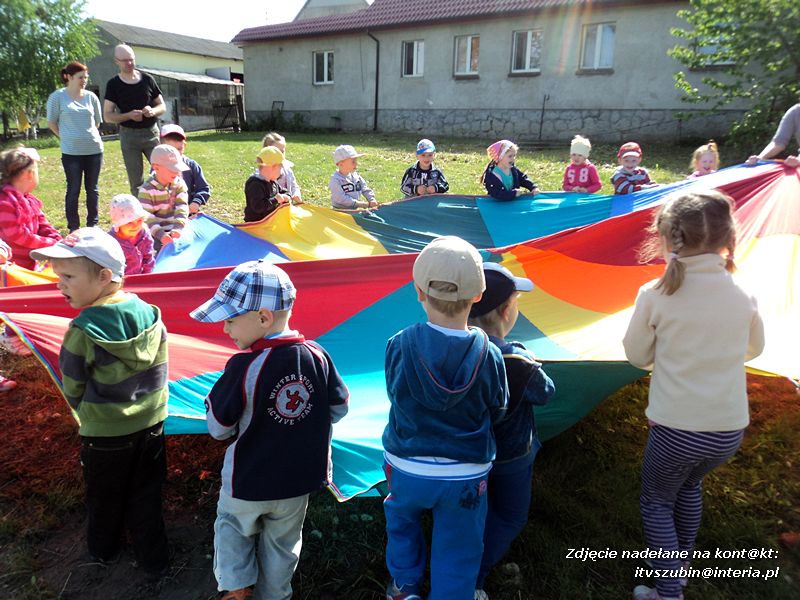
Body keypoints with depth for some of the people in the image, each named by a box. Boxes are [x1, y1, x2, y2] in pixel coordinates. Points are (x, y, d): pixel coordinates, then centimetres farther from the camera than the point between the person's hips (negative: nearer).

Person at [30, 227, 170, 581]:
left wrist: (88, 414, 10)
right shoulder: (151, 315, -12)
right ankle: (154, 563, 30)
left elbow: (73, 391, -11)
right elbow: (159, 372, 0)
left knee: (104, 498, 23)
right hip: (151, 424, 3)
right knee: (145, 498, 19)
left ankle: (104, 550, 47)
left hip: (105, 434, -3)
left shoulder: (82, 331, -25)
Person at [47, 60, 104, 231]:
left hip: (94, 149, 3)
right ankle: (73, 228, 9)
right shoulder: (57, 97, -4)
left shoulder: (91, 97, 4)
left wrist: (88, 134, 13)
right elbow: (51, 122, 3)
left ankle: (92, 224, 21)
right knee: (73, 190, 2)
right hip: (71, 152, -3)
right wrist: (67, 137, 5)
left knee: (92, 189, 10)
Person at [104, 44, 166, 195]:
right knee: (136, 182, 4)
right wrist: (129, 115, -20)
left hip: (151, 133, 1)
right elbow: (107, 116, -3)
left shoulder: (147, 80, 4)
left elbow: (163, 107, 9)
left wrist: (153, 111, -14)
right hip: (129, 135, -1)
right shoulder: (114, 84, 0)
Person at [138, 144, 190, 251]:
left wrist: (178, 228, -30)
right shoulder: (147, 190, -13)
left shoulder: (179, 184, -2)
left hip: (176, 228, 4)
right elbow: (147, 217, -18)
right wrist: (161, 234, -33)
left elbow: (182, 207, -13)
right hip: (156, 232, -4)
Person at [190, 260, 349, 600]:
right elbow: (339, 409, -1)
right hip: (299, 480, 3)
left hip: (247, 482, -3)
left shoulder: (243, 367, -26)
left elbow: (218, 428, -15)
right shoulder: (317, 356, -14)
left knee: (233, 527, 28)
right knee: (282, 541, 25)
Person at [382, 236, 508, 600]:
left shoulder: (400, 345, -20)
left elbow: (395, 394, -4)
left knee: (402, 520, 32)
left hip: (406, 469, 1)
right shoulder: (488, 354, -18)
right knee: (456, 556, 19)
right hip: (465, 478, -1)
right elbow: (496, 411, -4)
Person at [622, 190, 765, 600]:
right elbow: (754, 349, 15)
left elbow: (637, 355, -3)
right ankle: (682, 564, 43)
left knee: (656, 501, 18)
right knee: (690, 486, 30)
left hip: (676, 428, -4)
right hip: (729, 429, 4)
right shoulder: (742, 297, -2)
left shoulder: (655, 295, -13)